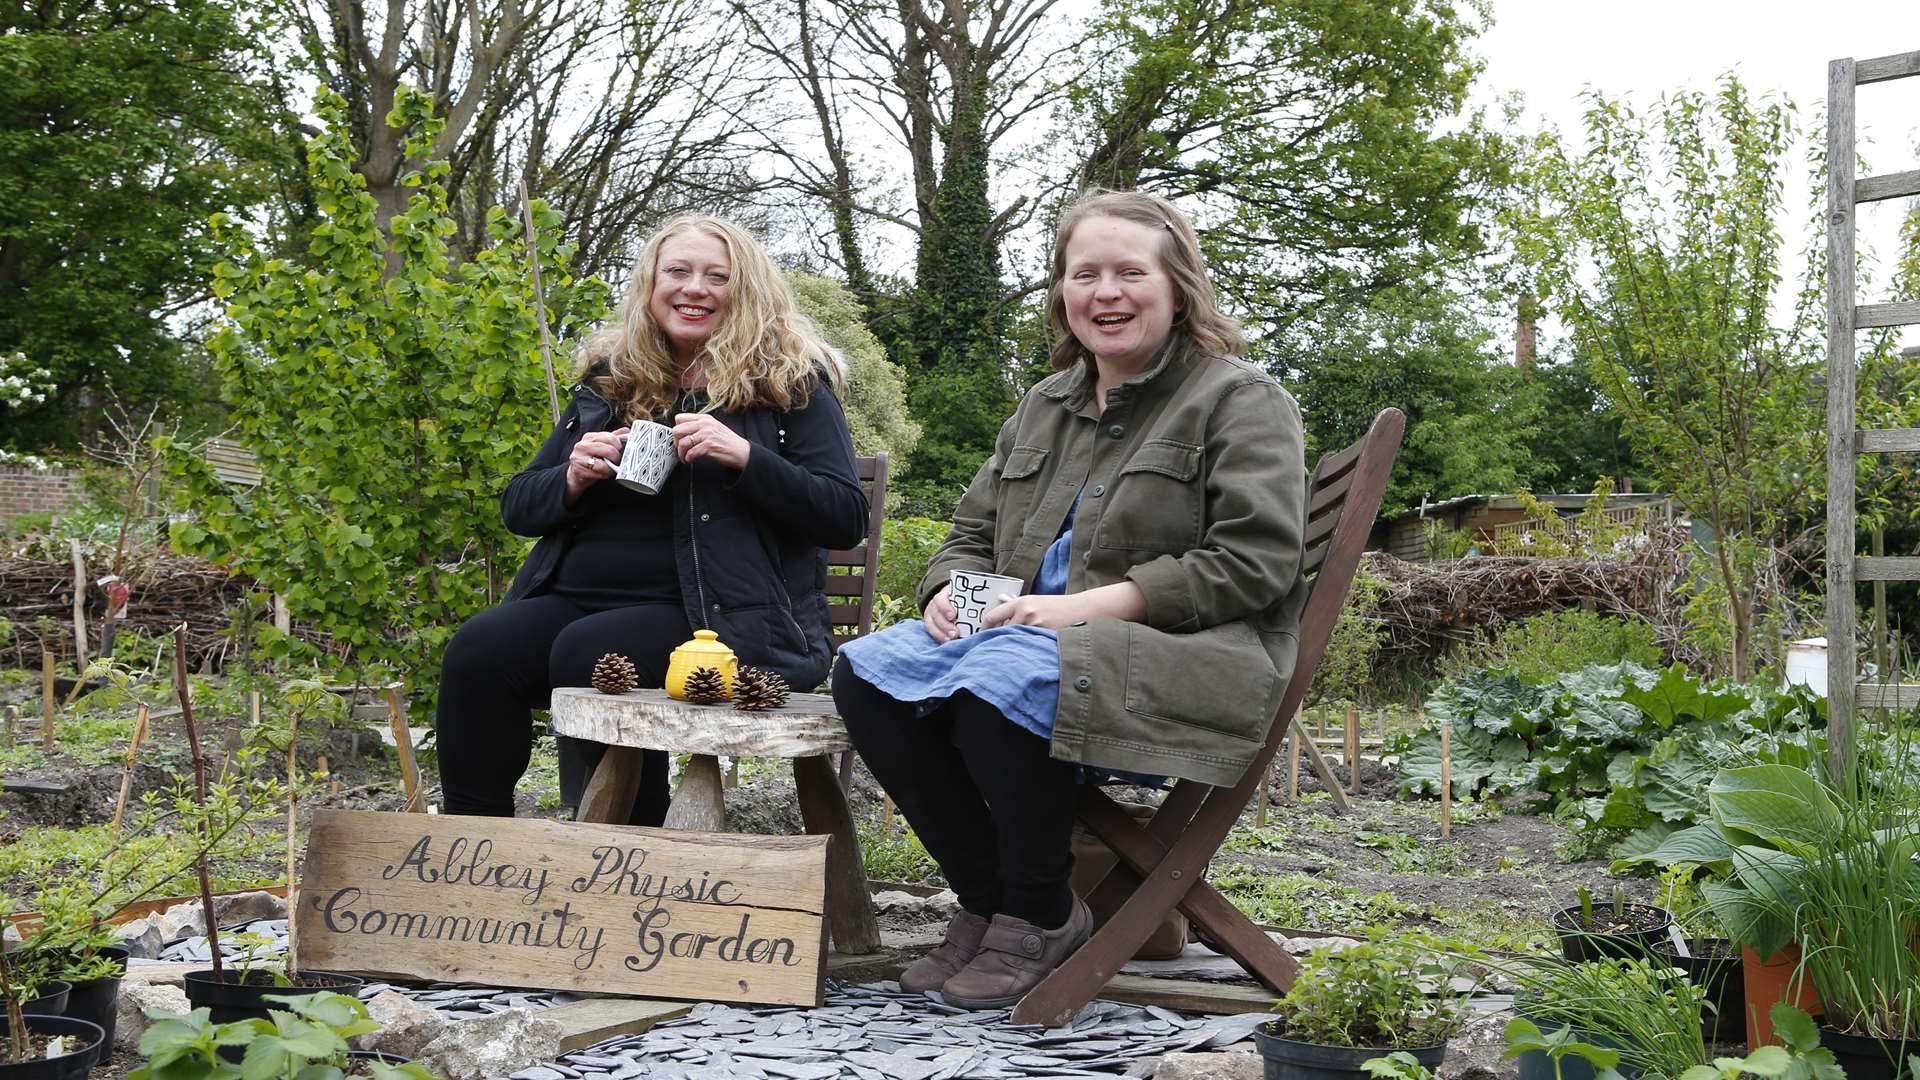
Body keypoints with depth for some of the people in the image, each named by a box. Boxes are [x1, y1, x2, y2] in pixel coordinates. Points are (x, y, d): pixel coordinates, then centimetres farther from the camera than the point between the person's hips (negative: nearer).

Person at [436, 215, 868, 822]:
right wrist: (571, 480, -4)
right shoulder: (608, 380, 18)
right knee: (478, 650, -24)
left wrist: (746, 457, -17)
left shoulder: (789, 381, 5)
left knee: (585, 654, -32)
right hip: (580, 597, 5)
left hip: (720, 614, -4)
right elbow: (517, 505, 20)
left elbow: (847, 517, -4)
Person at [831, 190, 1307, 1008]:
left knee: (999, 681, -36)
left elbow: (1254, 563, -12)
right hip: (1031, 635, 7)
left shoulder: (1241, 400, 0)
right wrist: (950, 593, 0)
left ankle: (1041, 916, -12)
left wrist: (1091, 605, -18)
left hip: (1181, 655, -7)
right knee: (865, 671, -17)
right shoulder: (1046, 406, 22)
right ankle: (988, 899, -6)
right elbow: (971, 533, 26)